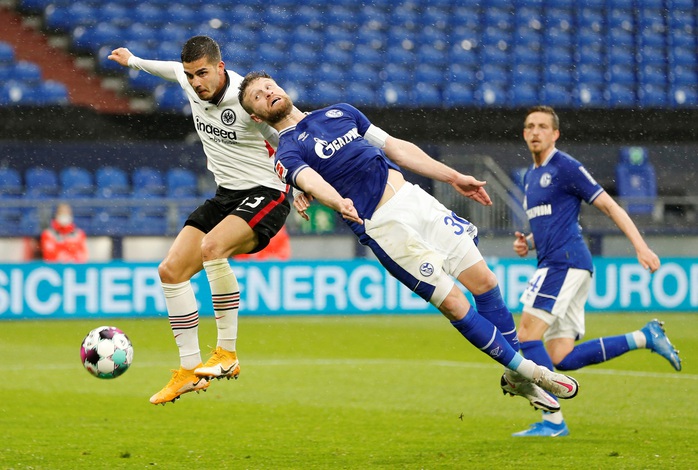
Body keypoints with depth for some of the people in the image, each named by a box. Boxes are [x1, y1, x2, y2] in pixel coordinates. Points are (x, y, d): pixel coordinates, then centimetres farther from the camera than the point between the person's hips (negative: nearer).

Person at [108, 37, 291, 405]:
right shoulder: (190, 83, -2)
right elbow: (173, 70, 24)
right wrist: (133, 61, 39)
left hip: (266, 195, -8)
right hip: (226, 195, 8)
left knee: (212, 246, -35)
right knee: (171, 271, -1)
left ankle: (227, 353, -23)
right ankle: (189, 370, 7)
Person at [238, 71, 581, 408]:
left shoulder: (339, 112, 20)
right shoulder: (287, 153, -1)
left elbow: (396, 147, 22)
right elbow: (311, 181, -24)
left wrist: (454, 177, 19)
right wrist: (340, 203, -46)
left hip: (415, 198, 6)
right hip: (384, 228, -6)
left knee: (484, 280, -1)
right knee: (454, 304, -11)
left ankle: (519, 371, 12)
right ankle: (526, 372, 0)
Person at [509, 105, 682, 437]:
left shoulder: (565, 167, -5)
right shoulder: (530, 176, 22)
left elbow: (609, 206, -7)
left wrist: (641, 247, -16)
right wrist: (526, 244, 11)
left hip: (566, 261, -9)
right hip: (553, 264, 9)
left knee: (528, 332, -17)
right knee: (562, 359, 3)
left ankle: (552, 420, -18)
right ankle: (645, 338, 9)